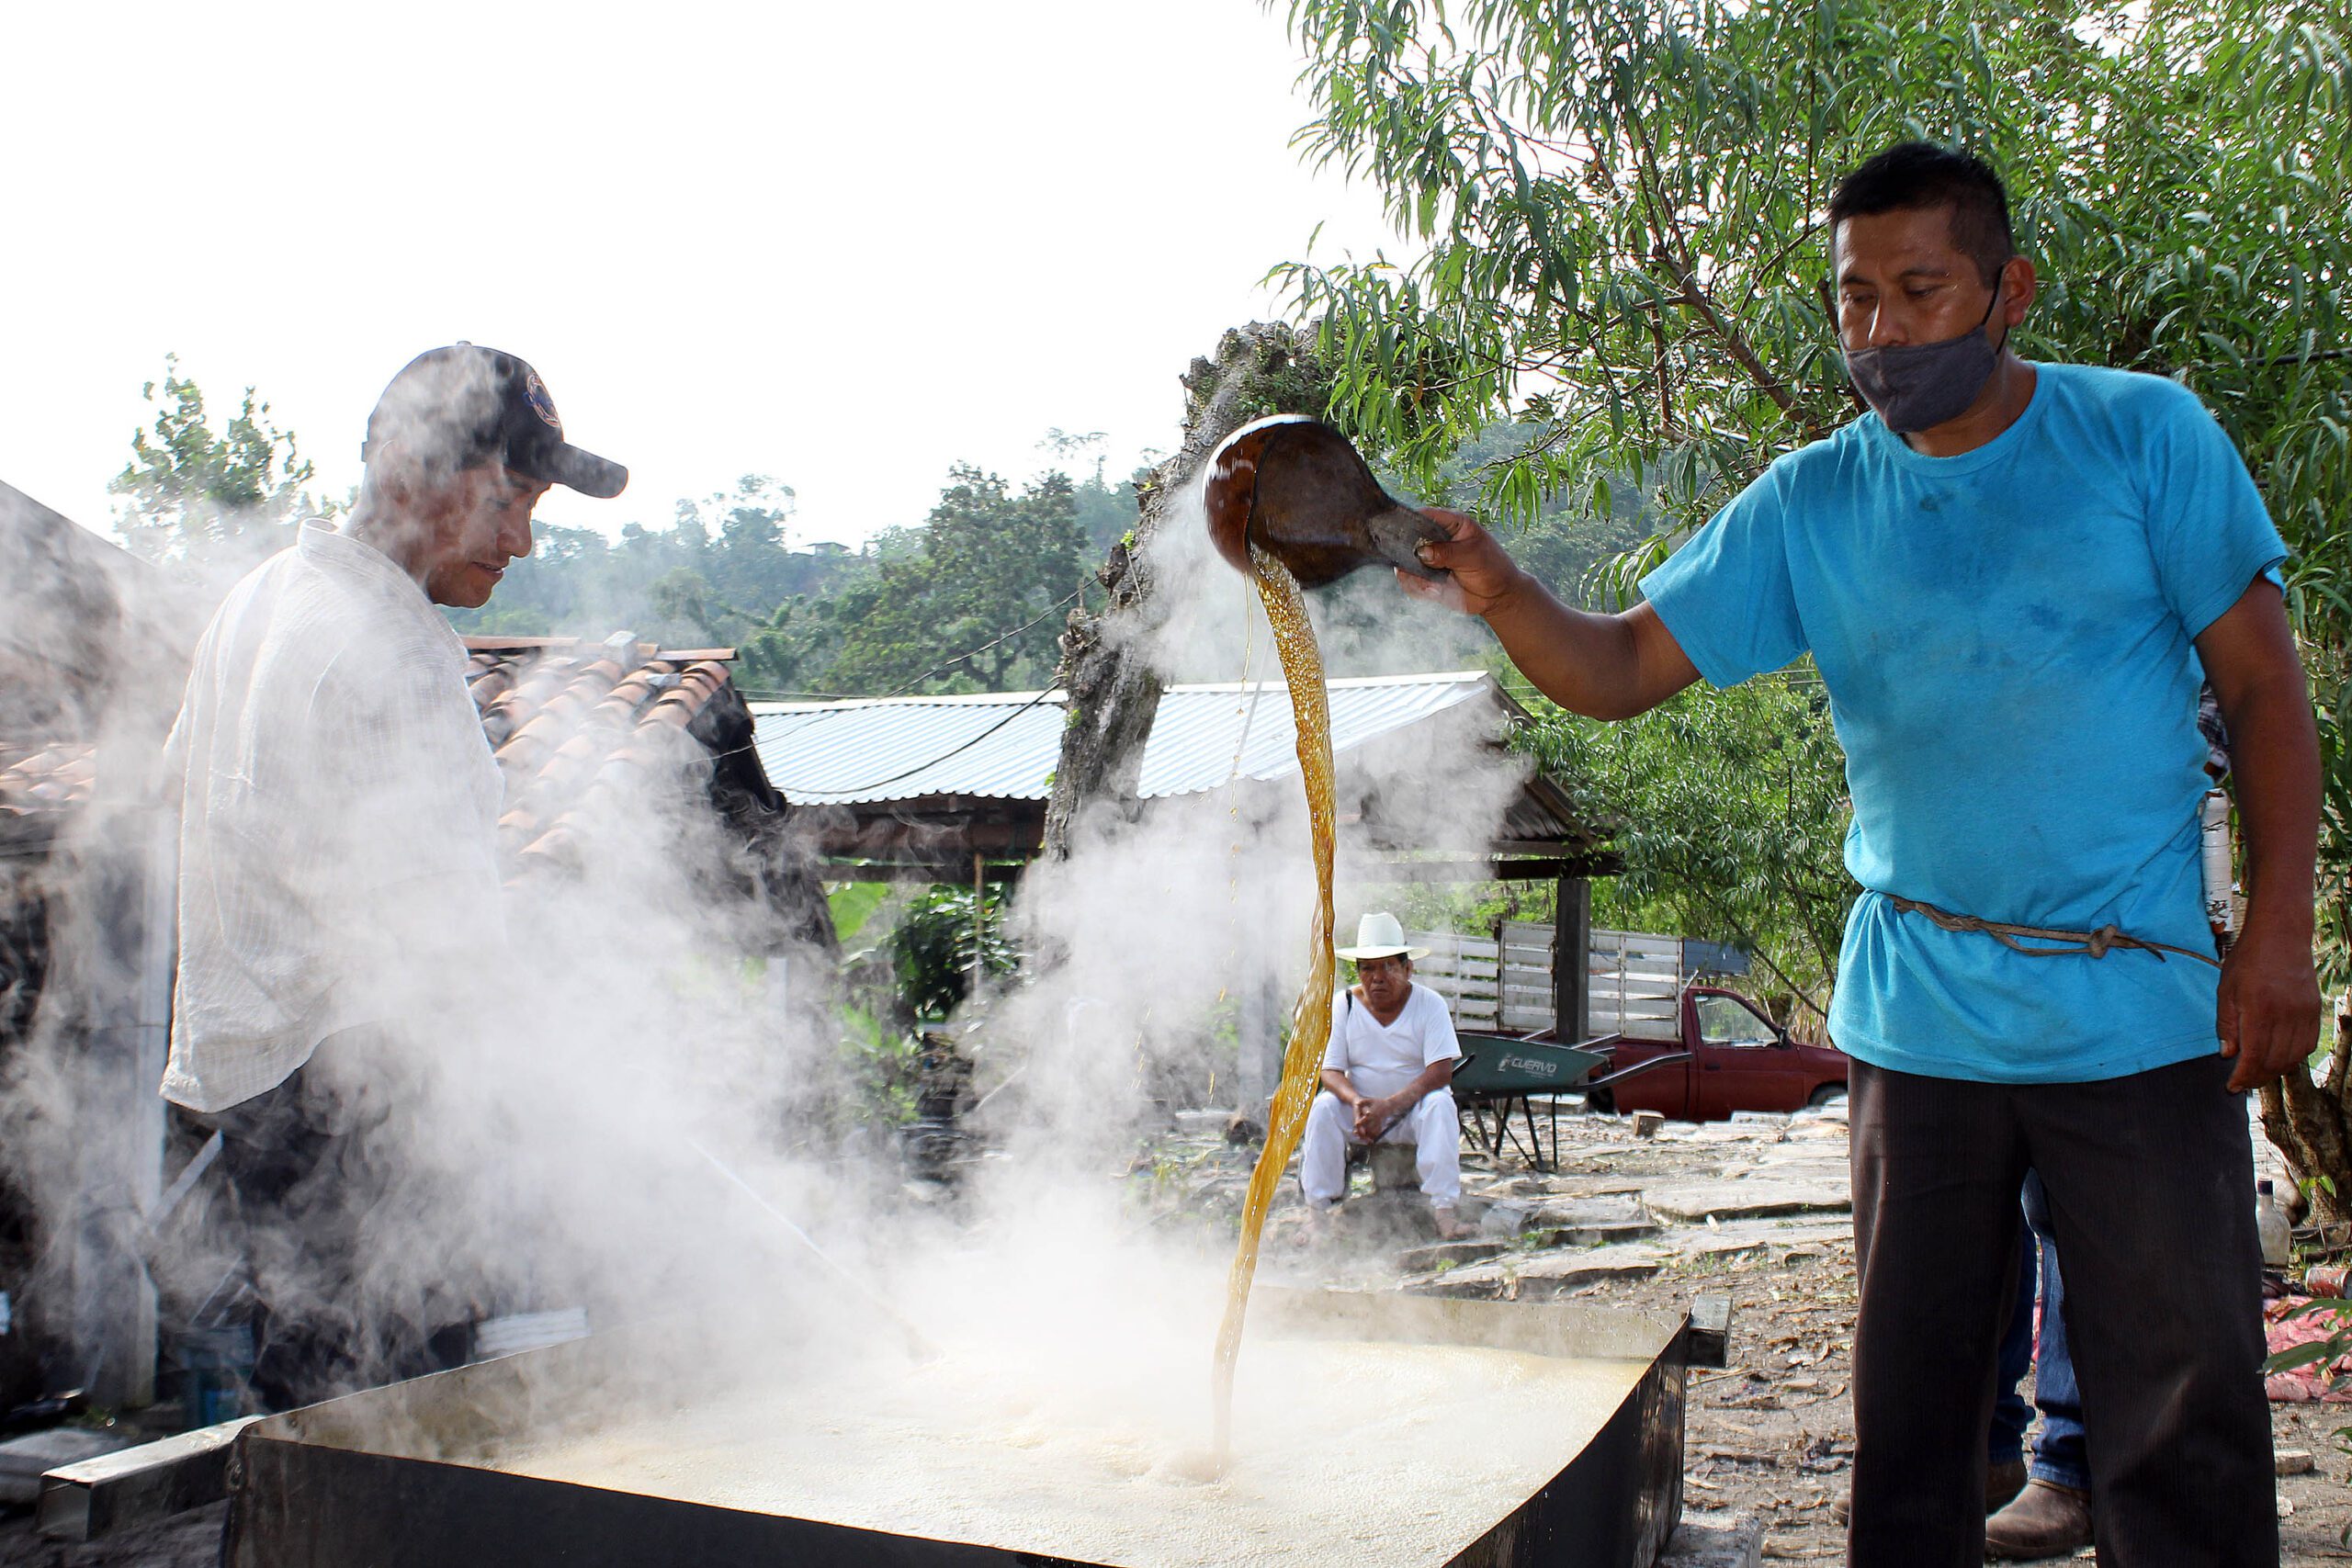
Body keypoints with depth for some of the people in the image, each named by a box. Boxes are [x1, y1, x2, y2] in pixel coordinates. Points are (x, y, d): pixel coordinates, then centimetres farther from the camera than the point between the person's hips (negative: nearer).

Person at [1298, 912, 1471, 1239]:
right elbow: (1330, 1071, -7)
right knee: (1322, 1108, -26)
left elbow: (1440, 1073, -17)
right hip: (1360, 1106, 1)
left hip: (1413, 1106, -1)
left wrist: (1388, 1106, -29)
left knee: (1440, 1105, -32)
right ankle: (1318, 1209, -23)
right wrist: (1357, 1102, -30)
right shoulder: (1343, 1005, -4)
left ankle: (1444, 1209, -33)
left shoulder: (1429, 1004, -9)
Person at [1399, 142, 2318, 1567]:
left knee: (2184, 1396, 3)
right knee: (1914, 1401, 13)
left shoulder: (2146, 435, -1)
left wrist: (2281, 928, -8)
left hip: (2143, 1008, -2)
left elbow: (2264, 685, 0)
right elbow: (1622, 668, 0)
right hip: (1921, 1015, 2)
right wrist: (1504, 596, -20)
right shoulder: (1809, 505, 3)